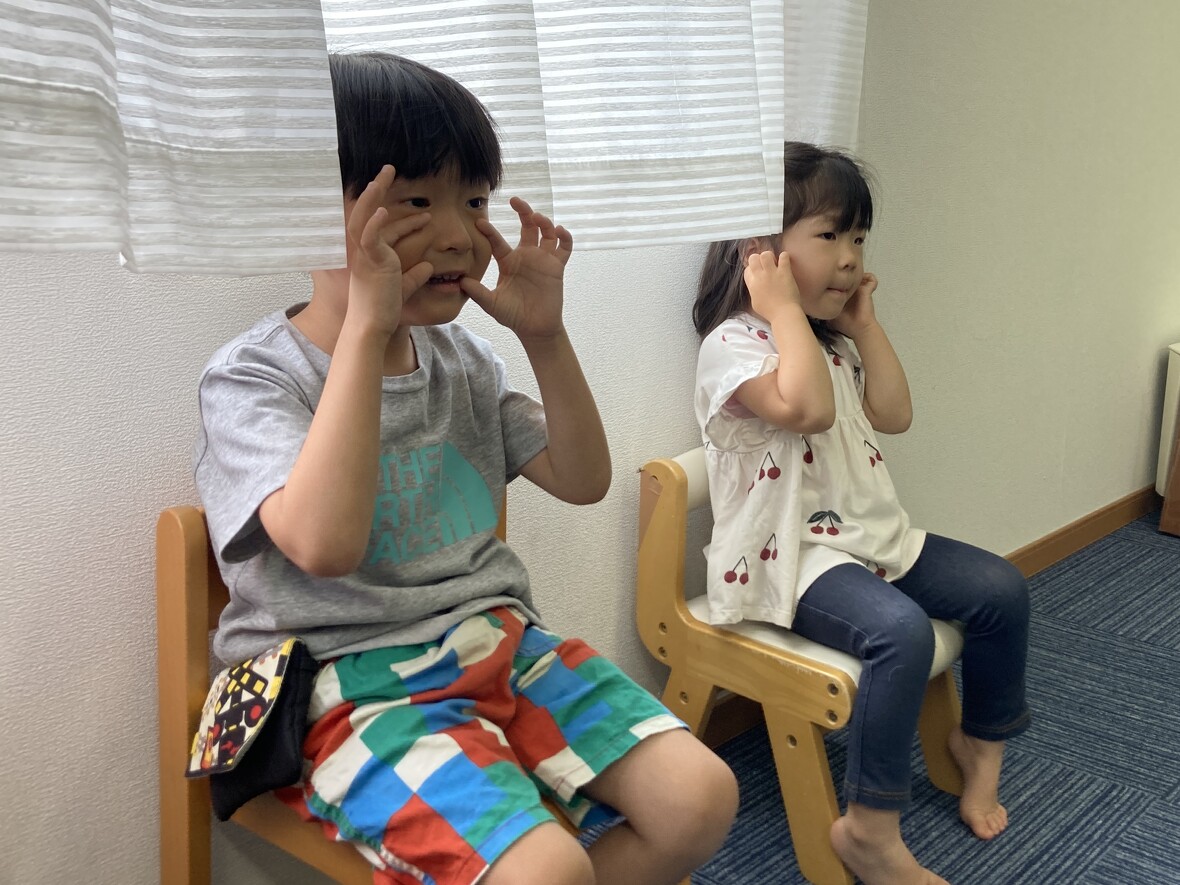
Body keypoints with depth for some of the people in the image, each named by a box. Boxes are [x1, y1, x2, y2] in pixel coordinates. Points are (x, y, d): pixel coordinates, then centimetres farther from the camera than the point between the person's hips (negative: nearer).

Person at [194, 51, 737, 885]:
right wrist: (366, 325, -28)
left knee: (700, 800, -9)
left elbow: (583, 481, 8)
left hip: (500, 642, 6)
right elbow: (325, 545, -29)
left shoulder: (464, 356, 7)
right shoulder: (252, 377, -11)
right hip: (357, 683, -6)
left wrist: (546, 334, -6)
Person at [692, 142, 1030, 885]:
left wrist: (864, 322, 7)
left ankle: (982, 739, 25)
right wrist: (785, 306, -21)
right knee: (900, 631, -32)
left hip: (872, 533, 9)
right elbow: (809, 409, -30)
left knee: (1001, 589, 2)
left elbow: (893, 415, 11)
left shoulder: (833, 341, 16)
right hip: (791, 555, -9)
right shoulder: (733, 344, -14)